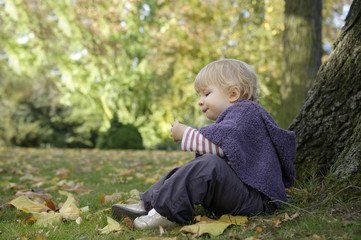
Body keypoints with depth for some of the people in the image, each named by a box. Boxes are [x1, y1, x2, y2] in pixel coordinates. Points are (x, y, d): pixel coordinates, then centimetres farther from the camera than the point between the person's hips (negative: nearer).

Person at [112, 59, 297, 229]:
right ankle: (148, 205, 0)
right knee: (187, 171, 11)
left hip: (255, 197, -11)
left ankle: (166, 210, -31)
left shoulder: (246, 111, -7)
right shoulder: (229, 118, 26)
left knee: (210, 165, -33)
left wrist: (186, 134, -11)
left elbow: (220, 144, -23)